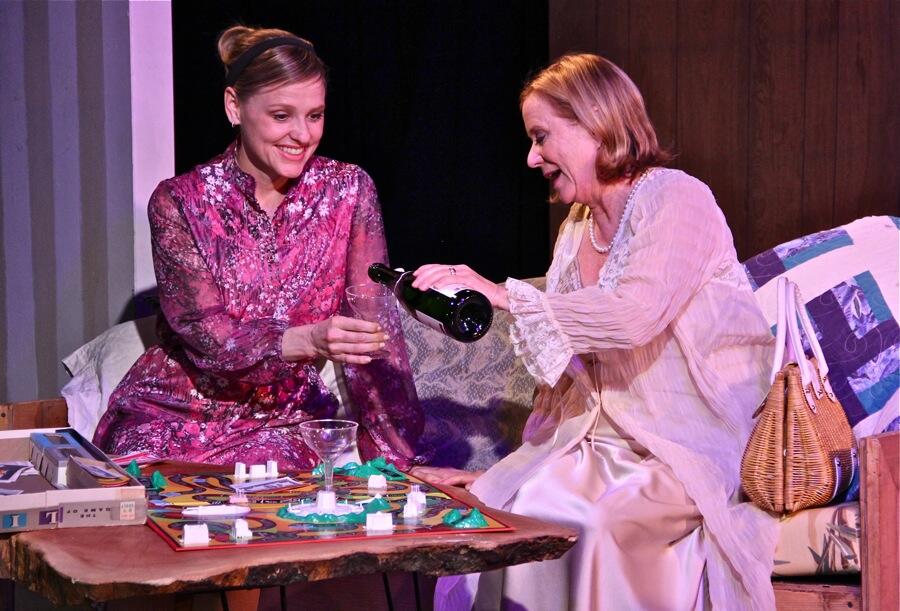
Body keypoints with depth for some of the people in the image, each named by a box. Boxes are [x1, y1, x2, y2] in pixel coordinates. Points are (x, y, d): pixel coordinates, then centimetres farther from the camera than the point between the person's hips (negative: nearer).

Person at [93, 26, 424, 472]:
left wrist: (394, 456, -16)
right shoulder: (178, 202, -7)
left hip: (285, 421, 1)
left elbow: (375, 329, -6)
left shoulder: (348, 191, -3)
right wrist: (311, 340, -36)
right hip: (175, 416, 0)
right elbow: (207, 336, -17)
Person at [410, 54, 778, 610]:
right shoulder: (576, 232, 15)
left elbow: (635, 317, -26)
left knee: (592, 527, -31)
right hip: (602, 448, 7)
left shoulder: (677, 200, -8)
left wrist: (504, 294, -24)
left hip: (691, 452, -7)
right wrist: (497, 477, 8)